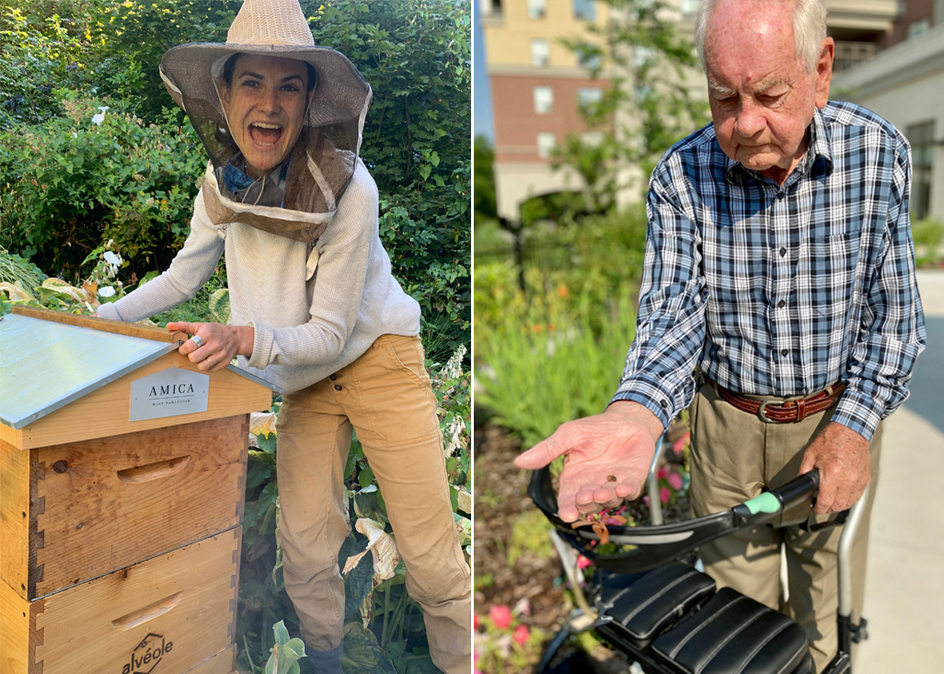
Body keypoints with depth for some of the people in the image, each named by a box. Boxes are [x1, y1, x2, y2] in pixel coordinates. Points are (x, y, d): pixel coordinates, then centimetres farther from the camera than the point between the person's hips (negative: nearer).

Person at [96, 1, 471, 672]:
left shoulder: (347, 186, -25)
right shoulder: (222, 184, -8)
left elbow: (330, 333, -20)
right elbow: (181, 277, 10)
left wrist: (244, 339, -35)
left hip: (378, 359, -4)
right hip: (304, 383, 5)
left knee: (433, 560, -2)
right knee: (306, 551, 6)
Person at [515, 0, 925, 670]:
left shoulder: (880, 153, -13)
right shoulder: (680, 175, -15)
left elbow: (893, 313, -5)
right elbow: (673, 312, -19)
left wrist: (852, 426, -15)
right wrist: (635, 412, -39)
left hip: (839, 415, 1)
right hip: (728, 421, 0)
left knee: (829, 600, 18)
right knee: (738, 597, 18)